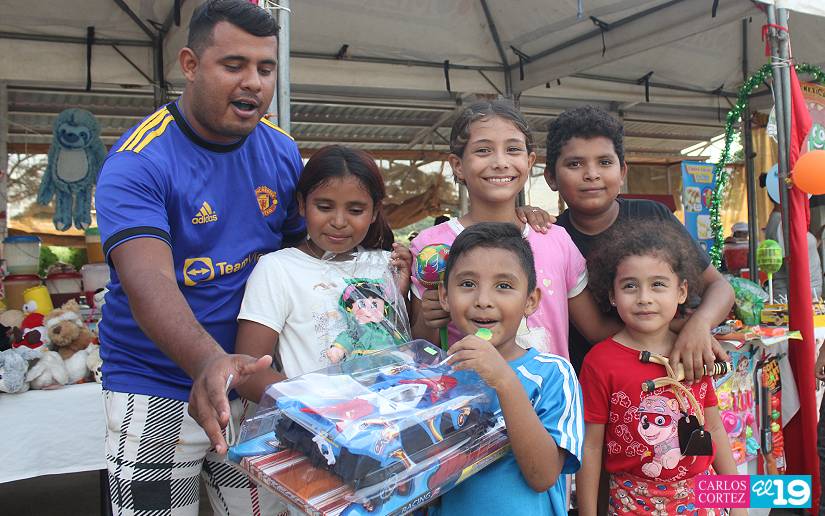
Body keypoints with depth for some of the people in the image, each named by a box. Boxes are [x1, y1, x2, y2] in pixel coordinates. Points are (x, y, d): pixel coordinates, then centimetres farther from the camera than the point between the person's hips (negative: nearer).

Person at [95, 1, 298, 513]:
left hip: (253, 391, 5)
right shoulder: (136, 163, -16)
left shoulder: (283, 151, 0)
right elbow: (148, 283, -30)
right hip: (157, 397, -4)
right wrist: (208, 362, -48)